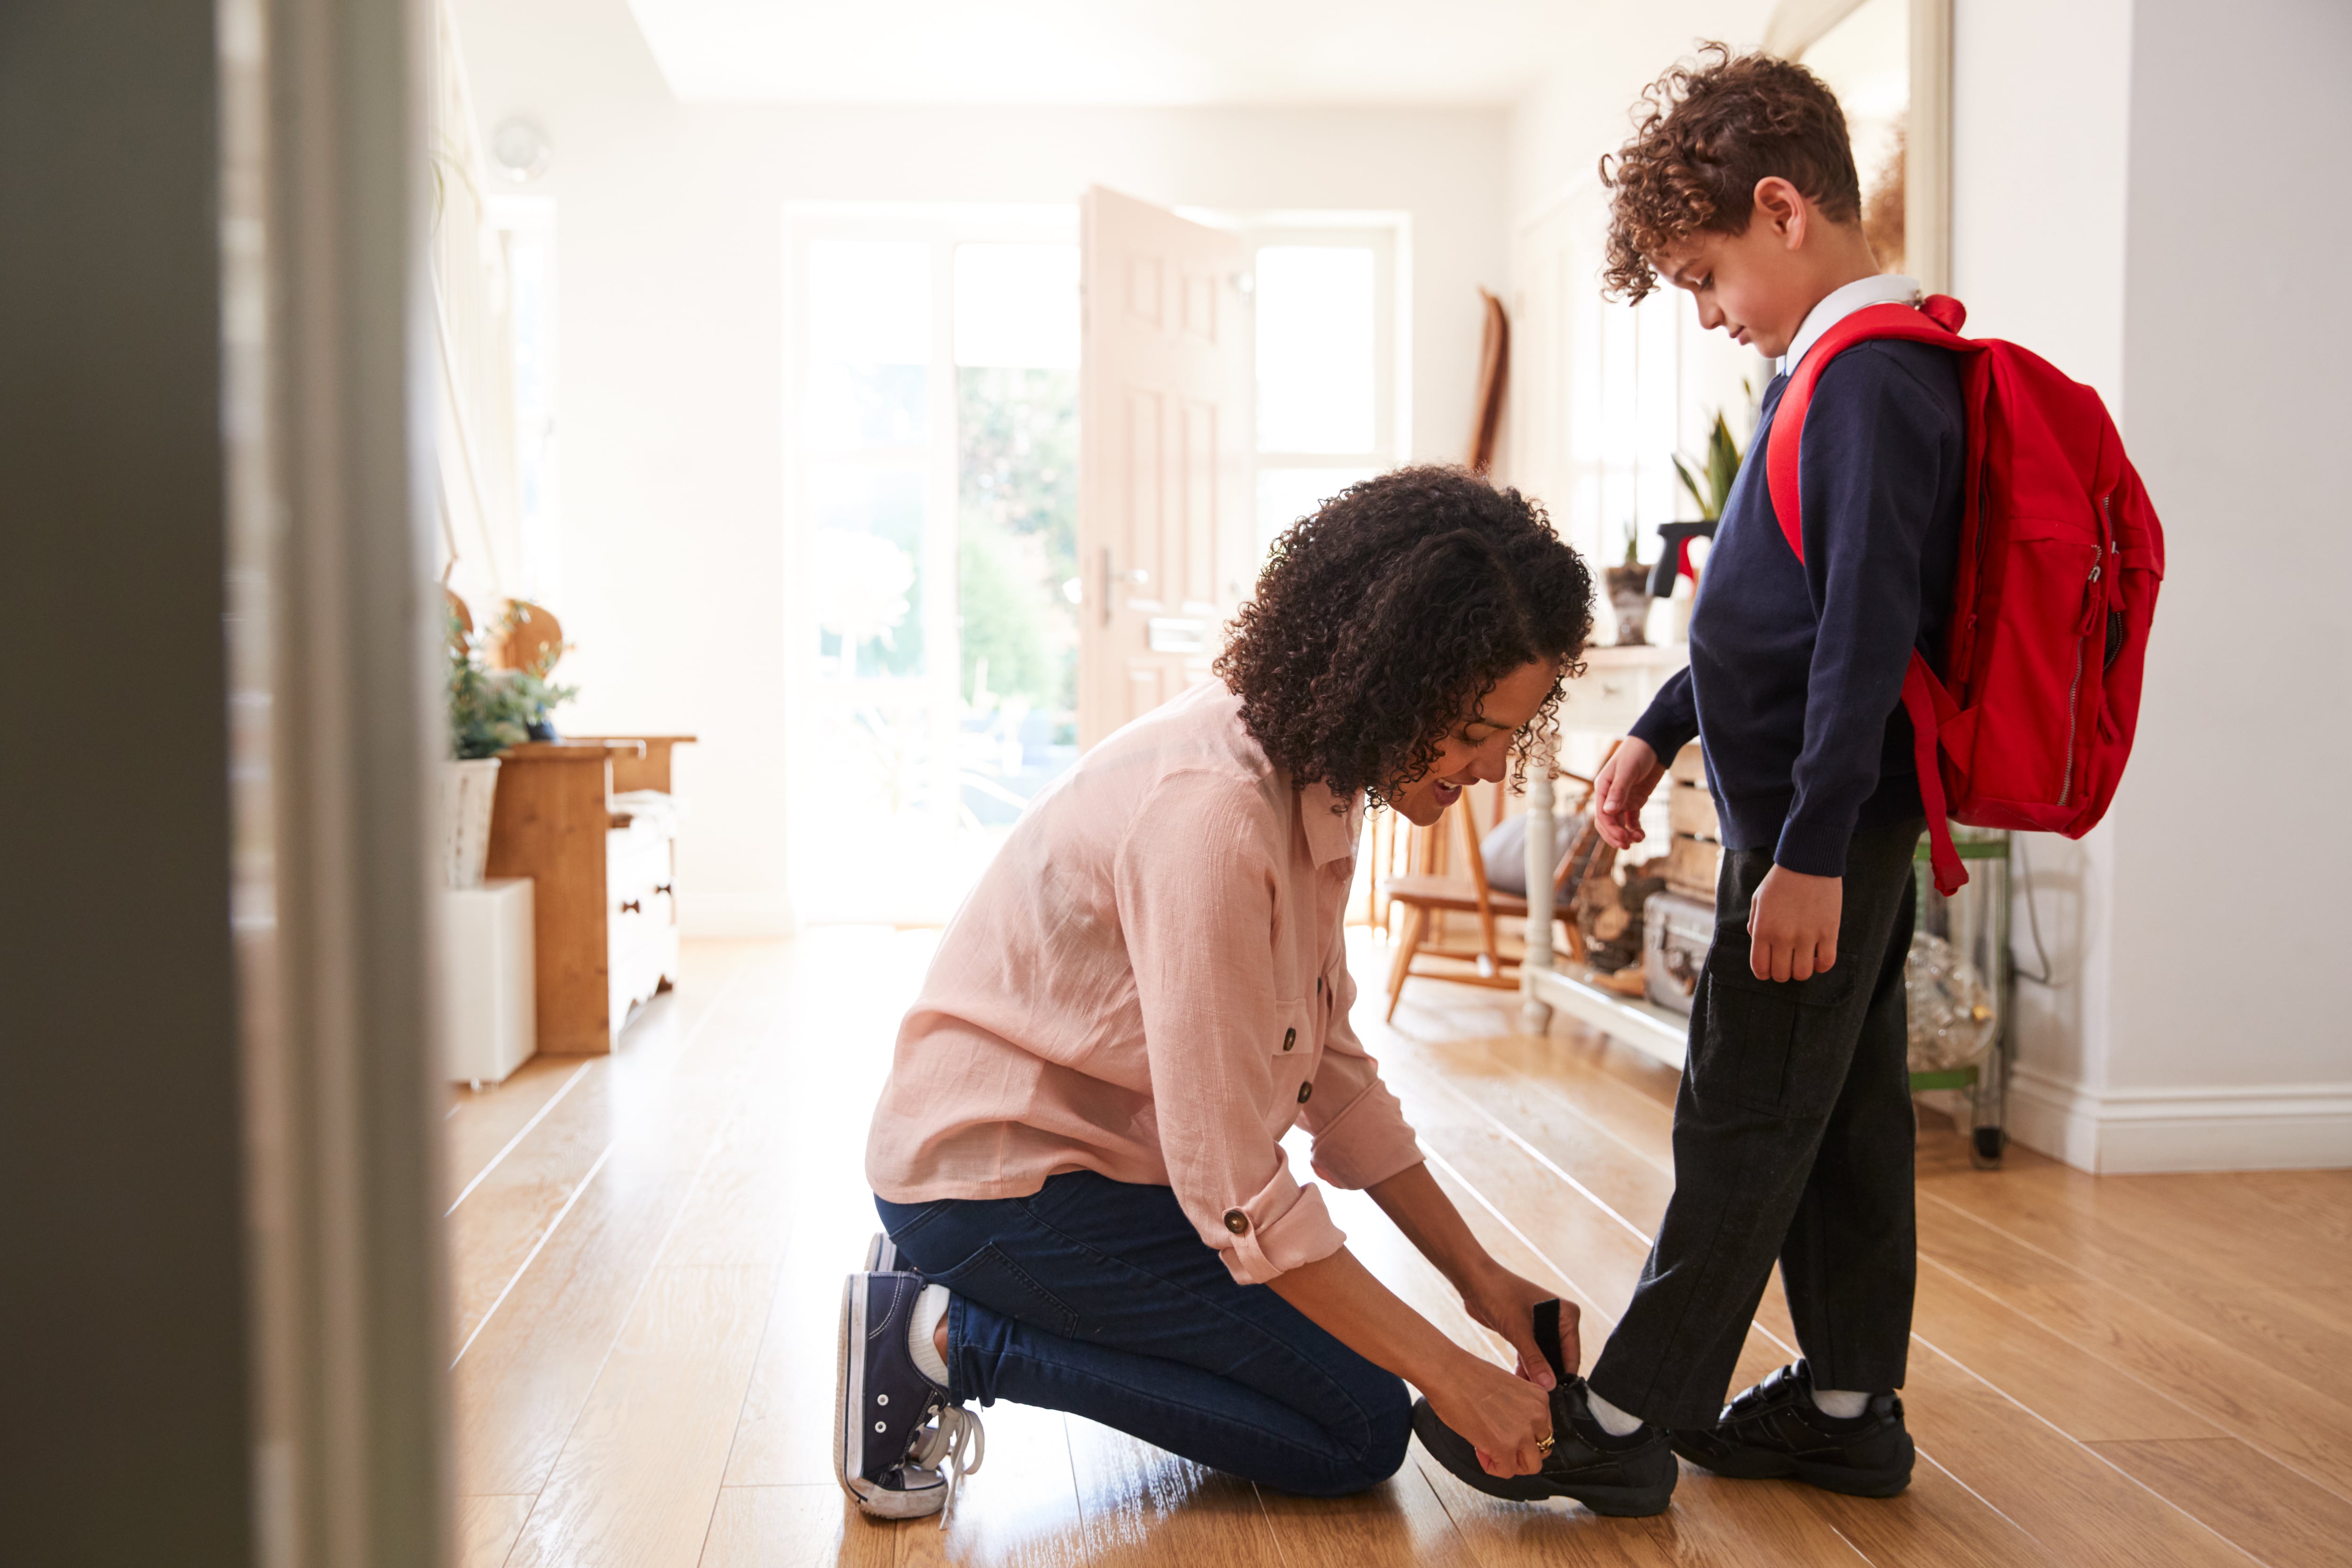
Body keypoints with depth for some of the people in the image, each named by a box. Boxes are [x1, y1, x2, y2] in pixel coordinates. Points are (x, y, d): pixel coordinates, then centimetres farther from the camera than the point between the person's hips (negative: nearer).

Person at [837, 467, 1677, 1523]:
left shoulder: (1313, 774, 0)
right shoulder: (1215, 813, -30)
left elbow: (1332, 1071, 5)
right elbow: (1235, 1191, -28)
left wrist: (1478, 1275, 1)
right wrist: (1455, 1379, -21)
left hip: (1097, 1148, 9)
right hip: (997, 1181, -9)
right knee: (1360, 1428, -5)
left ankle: (950, 1300, 13)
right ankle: (953, 1340, -5)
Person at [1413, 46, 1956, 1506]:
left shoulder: (1872, 383, -18)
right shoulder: (1844, 371, 14)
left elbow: (1869, 627, -24)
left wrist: (1811, 848, -25)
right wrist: (1660, 732, 26)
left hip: (1824, 824, -10)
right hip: (1838, 822, 10)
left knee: (1743, 1121, -2)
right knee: (1841, 1113, 14)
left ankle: (1629, 1417, 8)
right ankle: (1850, 1404, 24)